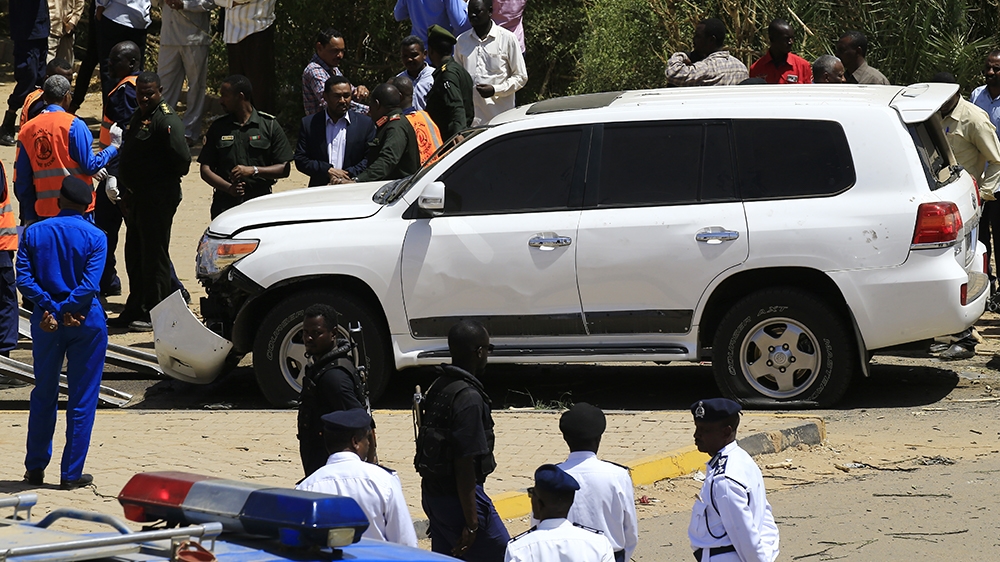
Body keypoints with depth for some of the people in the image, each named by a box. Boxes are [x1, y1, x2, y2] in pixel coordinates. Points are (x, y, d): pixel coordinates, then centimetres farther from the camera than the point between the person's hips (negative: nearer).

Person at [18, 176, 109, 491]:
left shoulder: (34, 233, 2)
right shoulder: (95, 237, -5)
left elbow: (24, 279, -9)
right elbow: (90, 284, -17)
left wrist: (50, 309, -13)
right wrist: (67, 311, -12)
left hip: (46, 322, 3)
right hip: (86, 322, -3)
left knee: (43, 396, 15)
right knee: (82, 400, 4)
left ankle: (35, 469, 20)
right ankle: (71, 474, 5)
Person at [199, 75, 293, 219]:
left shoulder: (269, 125, 5)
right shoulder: (218, 127, 12)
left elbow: (284, 169, 4)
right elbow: (205, 170, 8)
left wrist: (253, 170, -12)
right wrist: (229, 188, -11)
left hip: (260, 203, -2)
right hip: (225, 205, 2)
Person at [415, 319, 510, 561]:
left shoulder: (438, 387, 8)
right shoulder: (468, 398, -21)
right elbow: (464, 465, -23)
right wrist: (471, 523, -20)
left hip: (432, 493, 9)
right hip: (458, 496, -9)